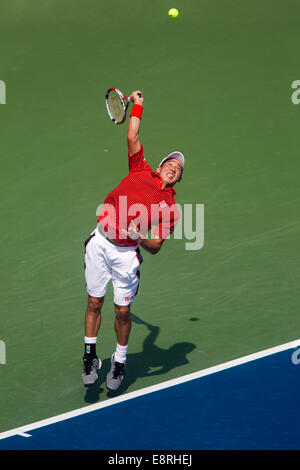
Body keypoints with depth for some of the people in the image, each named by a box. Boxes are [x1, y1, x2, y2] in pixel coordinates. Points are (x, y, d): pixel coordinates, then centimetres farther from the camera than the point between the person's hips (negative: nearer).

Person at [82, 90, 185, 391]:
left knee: (122, 310, 1)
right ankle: (90, 356, 21)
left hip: (126, 253, -1)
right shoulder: (141, 171, 8)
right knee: (94, 302, 6)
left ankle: (119, 361, 22)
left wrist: (140, 236, -20)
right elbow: (132, 138, 8)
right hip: (100, 242, 2)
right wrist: (137, 107, 11)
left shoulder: (169, 206, 2)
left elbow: (155, 247, -2)